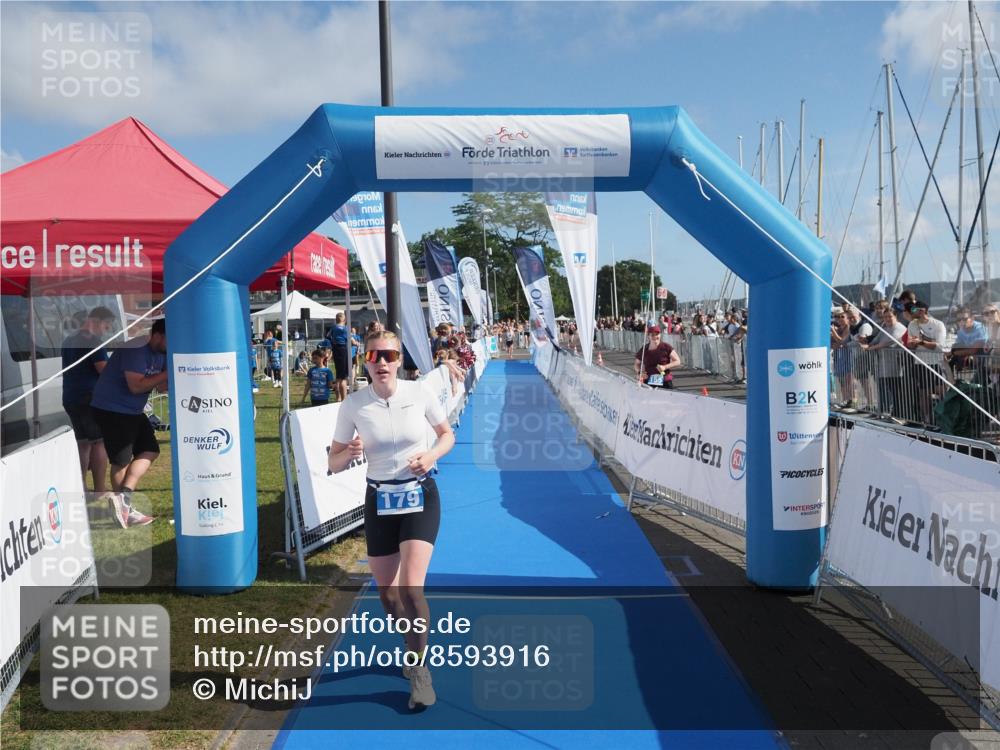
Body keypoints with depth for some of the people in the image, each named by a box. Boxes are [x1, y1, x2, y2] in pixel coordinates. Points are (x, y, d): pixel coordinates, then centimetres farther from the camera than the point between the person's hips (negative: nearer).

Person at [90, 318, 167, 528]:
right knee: (121, 460, -1)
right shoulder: (136, 349, -23)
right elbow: (136, 386, -28)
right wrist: (166, 374, -23)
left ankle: (124, 499, 1)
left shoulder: (161, 354, 5)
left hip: (132, 411, 9)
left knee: (150, 450, 5)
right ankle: (126, 510, 8)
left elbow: (161, 387, 7)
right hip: (112, 409, -9)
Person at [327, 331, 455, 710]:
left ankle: (418, 668, 6)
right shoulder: (354, 405, -8)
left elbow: (447, 434, 6)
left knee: (410, 588, -16)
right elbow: (333, 463, -1)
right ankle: (415, 646, 41)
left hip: (419, 496, -2)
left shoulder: (418, 393, -9)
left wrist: (432, 455, -14)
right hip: (379, 501, 2)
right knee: (387, 592, 11)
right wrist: (350, 453, -23)